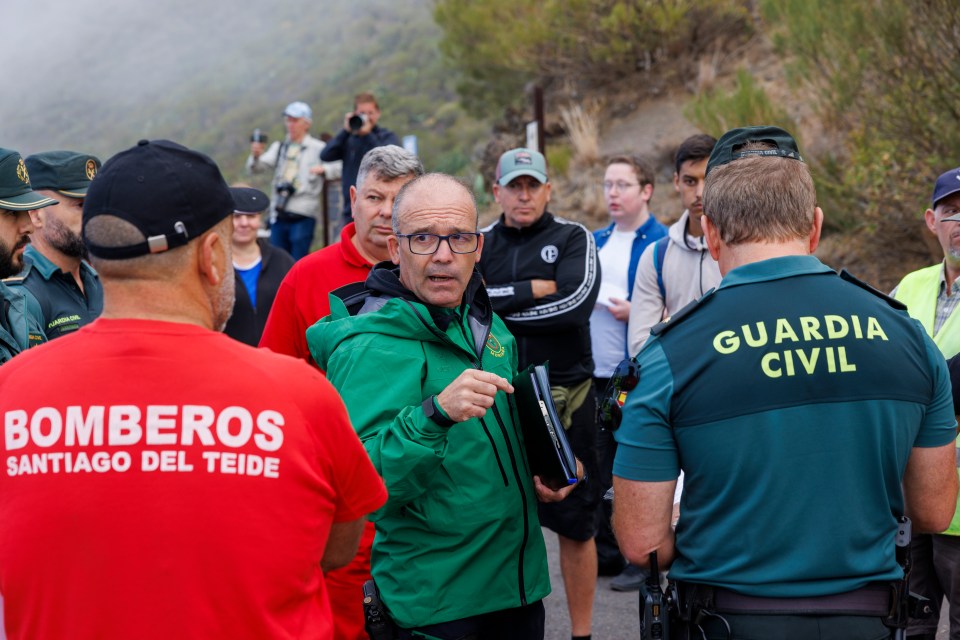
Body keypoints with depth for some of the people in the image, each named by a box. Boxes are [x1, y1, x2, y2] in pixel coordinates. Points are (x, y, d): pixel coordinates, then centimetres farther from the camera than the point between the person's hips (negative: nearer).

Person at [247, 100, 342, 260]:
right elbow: (256, 168, 5)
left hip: (303, 217, -4)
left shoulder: (318, 149, 1)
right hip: (278, 216, 5)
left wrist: (323, 169, -23)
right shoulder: (279, 147, 14)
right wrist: (255, 156, -16)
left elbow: (340, 168, -4)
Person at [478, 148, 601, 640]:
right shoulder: (481, 244, 8)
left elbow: (575, 303, -16)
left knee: (575, 524, 6)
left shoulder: (573, 239, 1)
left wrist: (497, 301, -11)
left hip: (564, 399, -2)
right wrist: (535, 291, -14)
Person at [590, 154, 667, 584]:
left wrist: (635, 312, -21)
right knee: (597, 468, 12)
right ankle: (603, 551, 24)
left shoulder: (662, 244, -8)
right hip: (593, 370, 7)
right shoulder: (594, 242, 14)